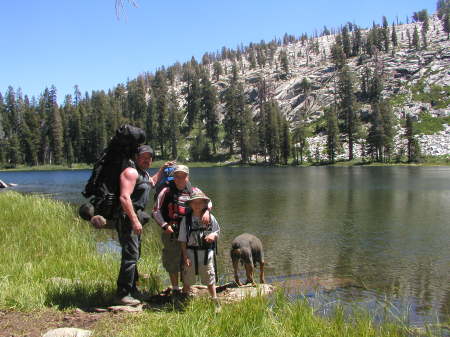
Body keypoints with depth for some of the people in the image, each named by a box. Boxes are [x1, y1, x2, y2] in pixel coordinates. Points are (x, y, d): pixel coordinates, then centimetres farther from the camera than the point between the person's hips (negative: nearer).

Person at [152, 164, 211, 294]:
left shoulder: (194, 191, 9)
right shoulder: (167, 191, 0)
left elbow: (207, 201, 1)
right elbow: (156, 211, -2)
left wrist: (206, 211, -21)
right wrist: (164, 225, -14)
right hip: (172, 232, -2)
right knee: (172, 261, 6)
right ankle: (175, 289, 22)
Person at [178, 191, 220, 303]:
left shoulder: (210, 218, 1)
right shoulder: (186, 219, -5)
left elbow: (217, 233, 11)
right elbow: (183, 240, -3)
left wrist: (213, 235, -13)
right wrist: (185, 256, -8)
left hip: (207, 253, 1)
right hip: (191, 253, -1)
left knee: (210, 279, 9)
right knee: (187, 280, 9)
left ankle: (215, 301, 22)